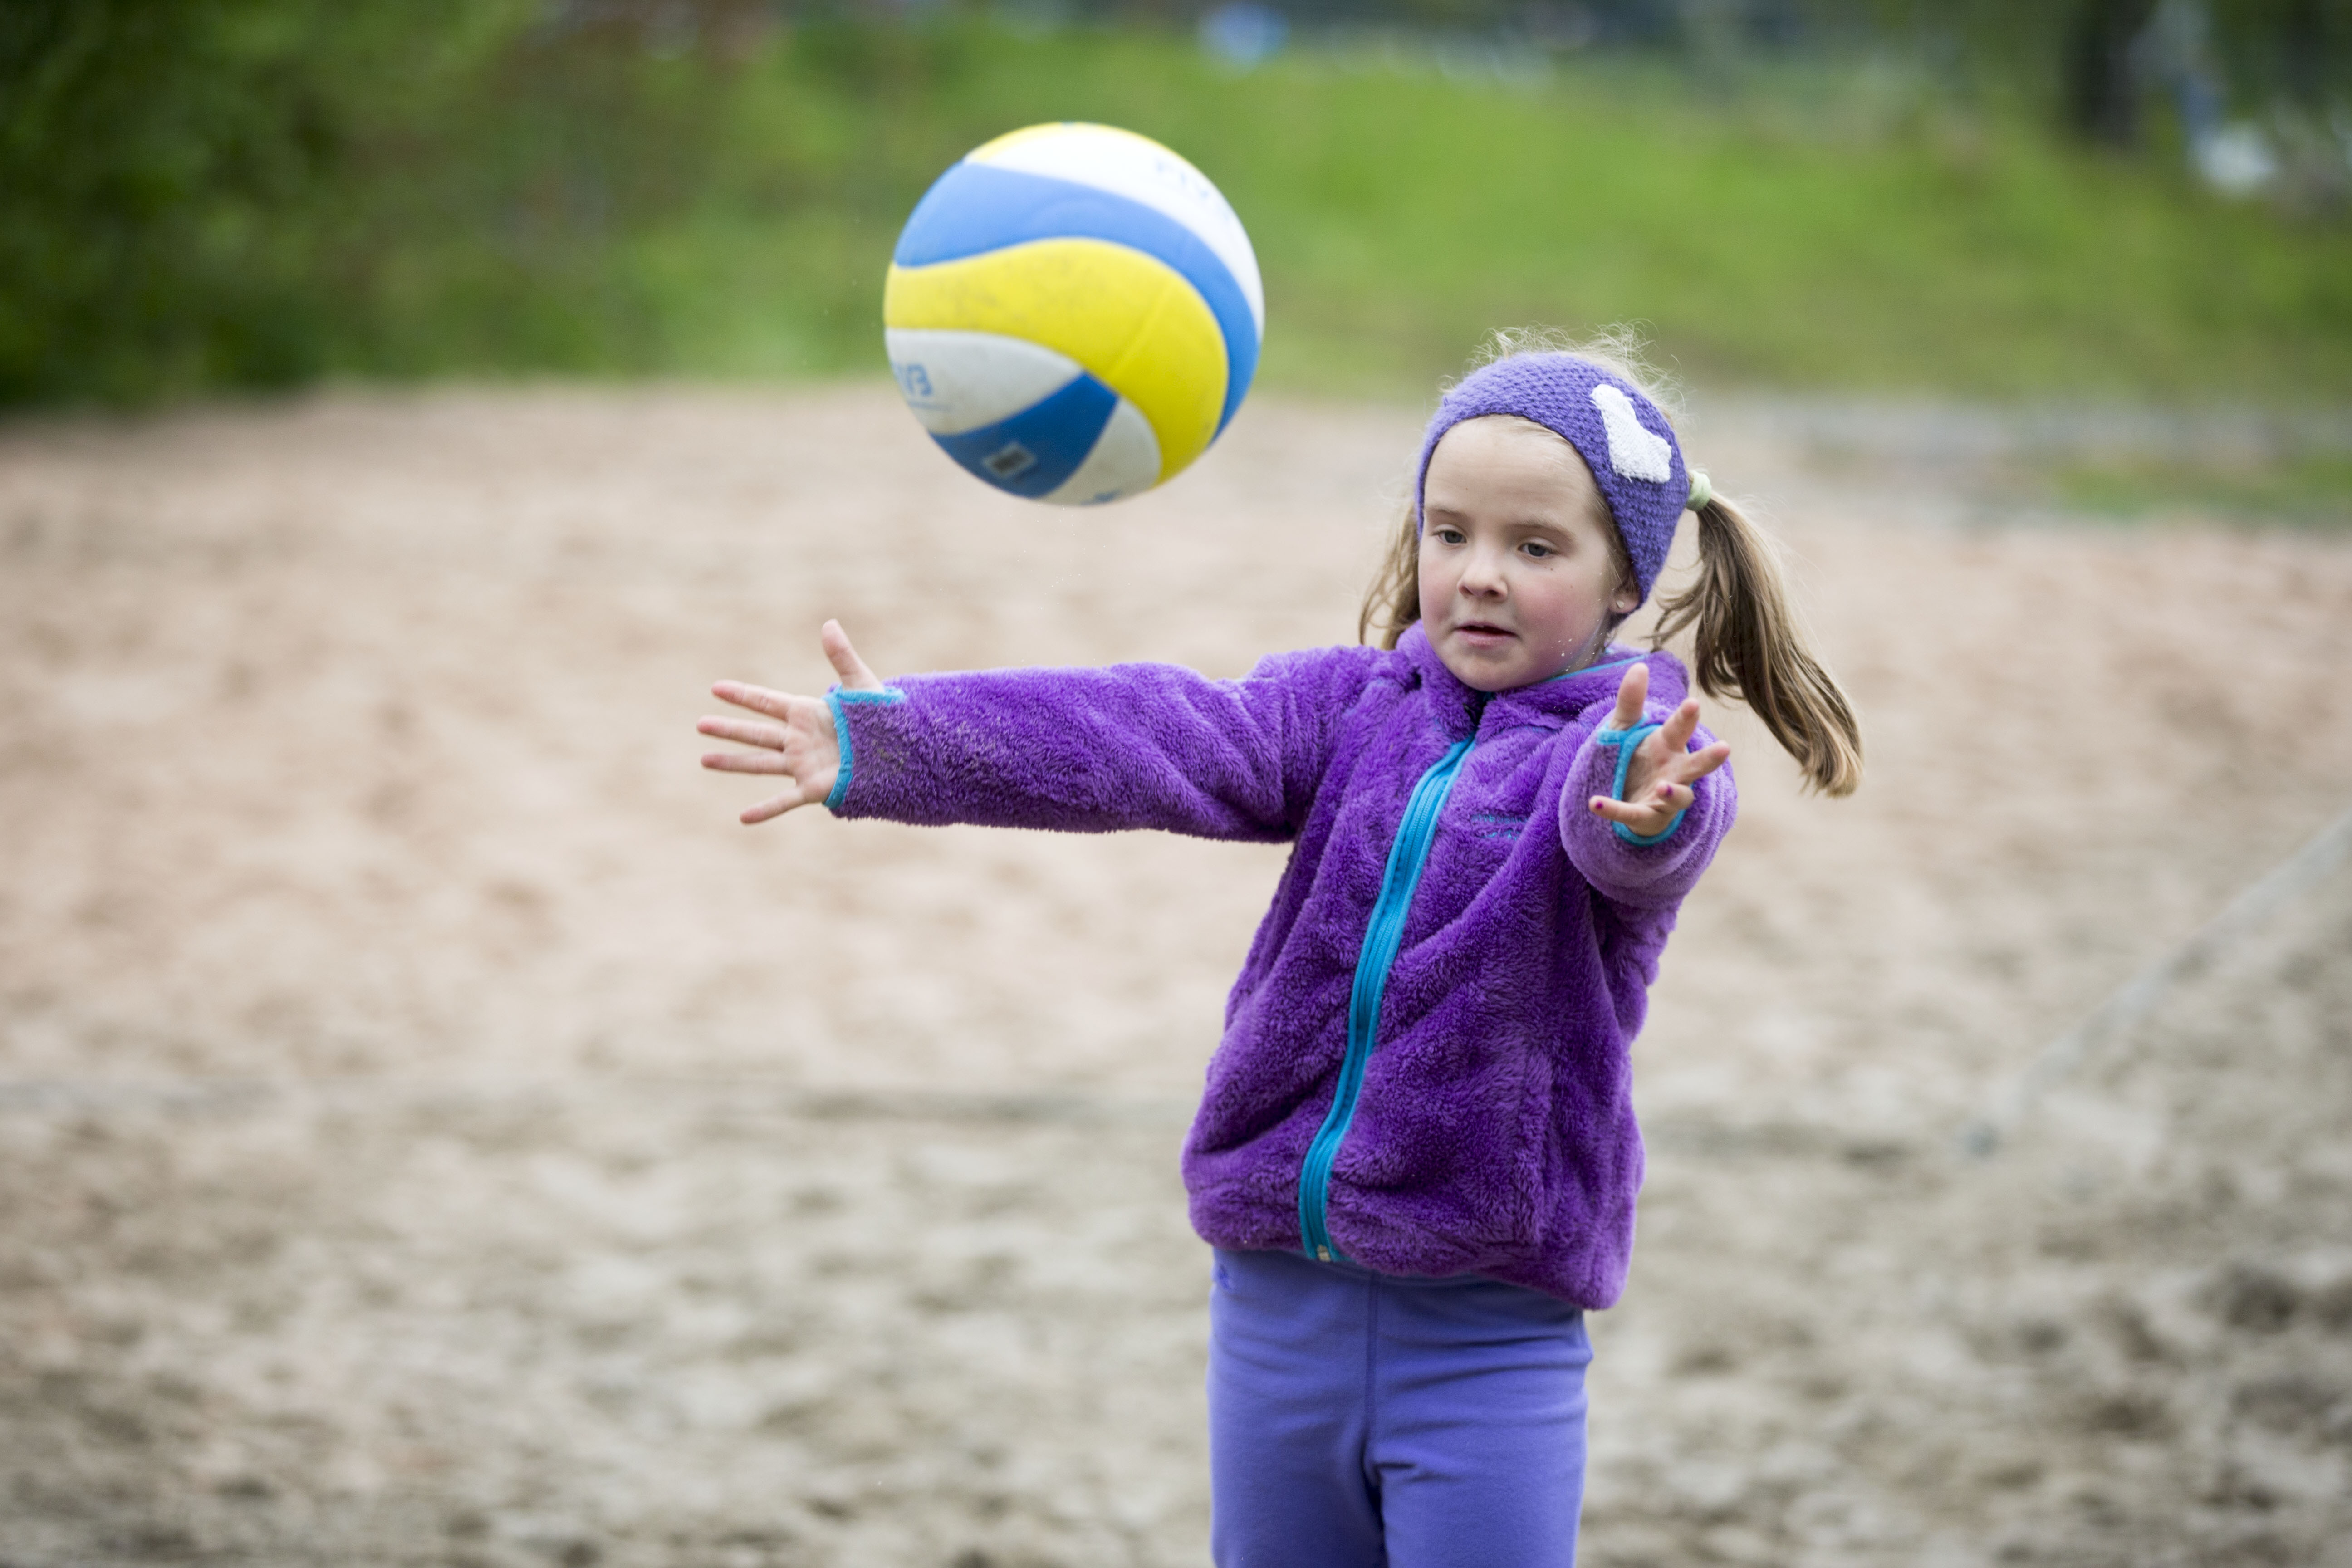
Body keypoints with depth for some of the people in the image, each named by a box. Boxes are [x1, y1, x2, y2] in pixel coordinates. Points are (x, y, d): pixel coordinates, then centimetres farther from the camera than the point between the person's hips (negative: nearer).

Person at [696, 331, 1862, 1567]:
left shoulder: (1642, 755, -7)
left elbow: (1624, 837, -31)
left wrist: (1635, 806, -57)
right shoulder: (1359, 708, 6)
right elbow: (1168, 741, -7)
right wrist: (890, 744, -22)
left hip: (1484, 1337, -5)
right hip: (1279, 1296, 5)